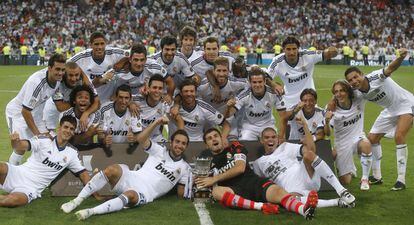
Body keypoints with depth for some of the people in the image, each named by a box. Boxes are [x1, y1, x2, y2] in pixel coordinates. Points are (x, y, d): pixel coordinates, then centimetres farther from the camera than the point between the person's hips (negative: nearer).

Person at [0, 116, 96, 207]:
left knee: (14, 200, -33)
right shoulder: (43, 140, -5)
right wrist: (15, 141, -44)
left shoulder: (72, 153, 7)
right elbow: (23, 145, -19)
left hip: (32, 188, 2)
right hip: (19, 174, -2)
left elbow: (82, 172, 12)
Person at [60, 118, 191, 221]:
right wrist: (157, 122, -10)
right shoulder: (160, 151, 14)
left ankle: (90, 212, -47)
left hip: (144, 194, -2)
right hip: (132, 178, 2)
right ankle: (77, 201, -26)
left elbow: (181, 194, 13)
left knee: (130, 195, -40)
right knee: (113, 170, -32)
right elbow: (142, 139, -1)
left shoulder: (184, 168, 14)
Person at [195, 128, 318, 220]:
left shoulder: (234, 147, 17)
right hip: (234, 191, 0)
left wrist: (214, 179, -3)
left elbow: (240, 168, -1)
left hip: (252, 181, 0)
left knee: (277, 191, -32)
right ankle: (261, 206, -46)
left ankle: (304, 209, -64)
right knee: (217, 192, -36)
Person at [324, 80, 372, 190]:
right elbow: (327, 133, -17)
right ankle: (351, 169, 36)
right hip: (342, 144, 0)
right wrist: (326, 121, -37)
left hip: (358, 137, 0)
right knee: (345, 181, -3)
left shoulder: (358, 100, -11)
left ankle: (365, 178, -17)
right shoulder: (332, 109, -15)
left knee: (366, 144, -38)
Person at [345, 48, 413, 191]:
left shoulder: (376, 77, -32)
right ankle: (377, 176, 20)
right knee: (372, 138, 5)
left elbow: (390, 69, -50)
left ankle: (401, 180, -17)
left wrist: (401, 57, -70)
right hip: (389, 110, 8)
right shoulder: (357, 93, -13)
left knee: (399, 136, -24)